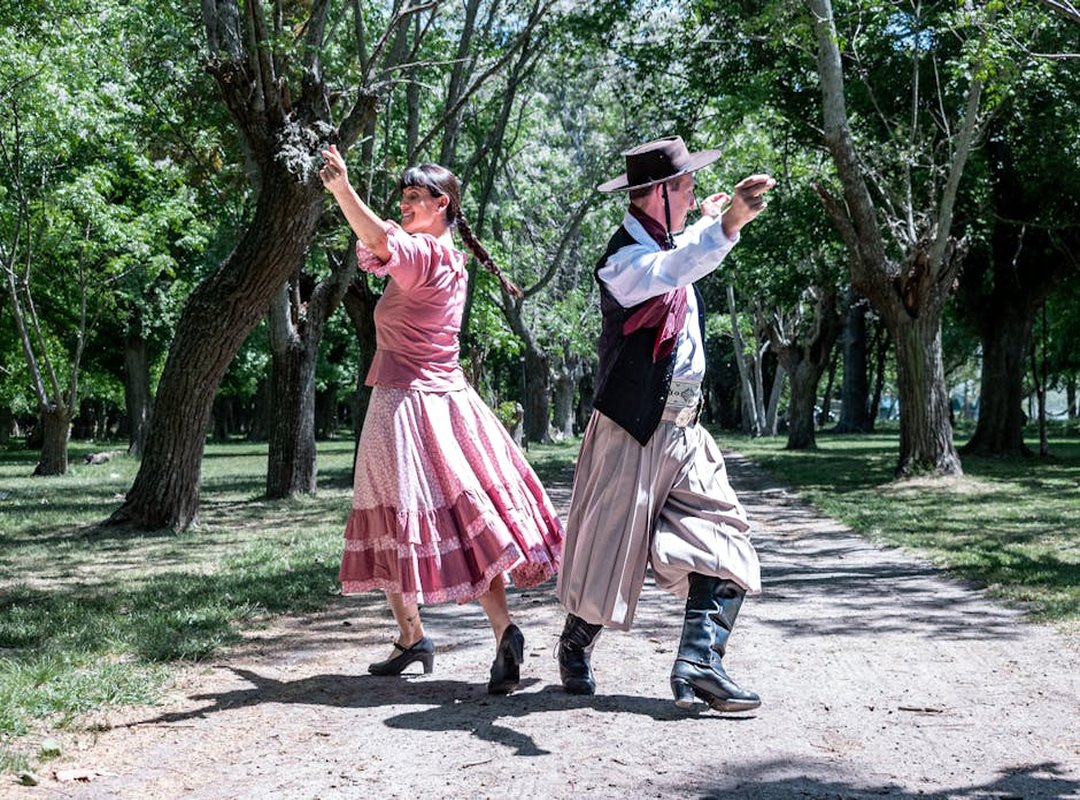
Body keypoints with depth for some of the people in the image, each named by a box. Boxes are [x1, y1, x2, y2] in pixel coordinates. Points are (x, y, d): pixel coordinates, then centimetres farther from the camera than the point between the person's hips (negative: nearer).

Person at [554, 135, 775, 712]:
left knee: (722, 542, -6)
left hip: (684, 433, 8)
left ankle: (699, 665, -9)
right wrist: (726, 224, -53)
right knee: (609, 553, 5)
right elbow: (671, 272, -40)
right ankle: (575, 649, 28)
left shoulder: (671, 243, 13)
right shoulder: (623, 258, -16)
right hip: (632, 431, -8)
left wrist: (707, 221, 47)